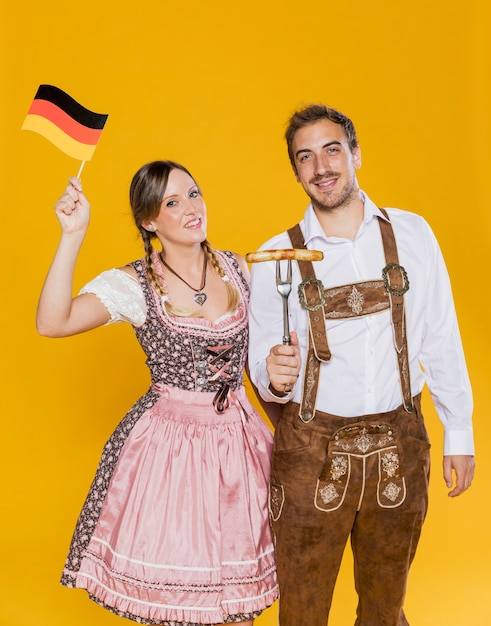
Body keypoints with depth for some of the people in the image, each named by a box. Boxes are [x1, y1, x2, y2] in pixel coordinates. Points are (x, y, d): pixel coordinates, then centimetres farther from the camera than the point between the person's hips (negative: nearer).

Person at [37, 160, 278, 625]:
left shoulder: (238, 269, 3)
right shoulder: (133, 285, -8)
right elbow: (51, 323, -23)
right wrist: (73, 235, -25)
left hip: (237, 438, 3)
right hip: (165, 445, -3)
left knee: (239, 587, 12)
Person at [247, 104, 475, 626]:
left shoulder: (411, 234, 0)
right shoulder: (276, 256, -3)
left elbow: (441, 341, 4)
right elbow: (261, 371, 0)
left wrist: (459, 433, 4)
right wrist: (274, 376, -22)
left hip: (399, 446, 1)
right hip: (311, 451, -1)